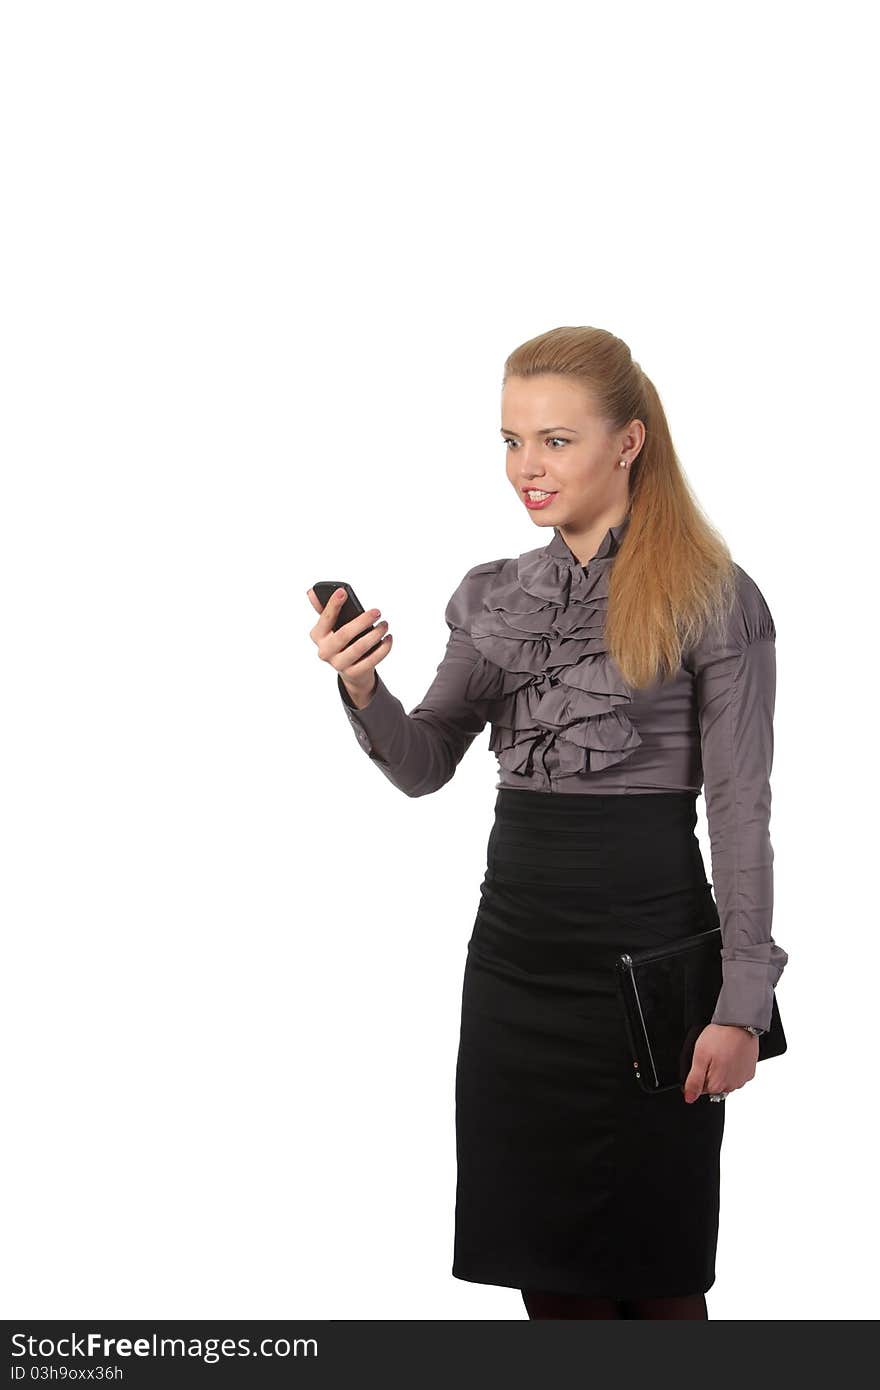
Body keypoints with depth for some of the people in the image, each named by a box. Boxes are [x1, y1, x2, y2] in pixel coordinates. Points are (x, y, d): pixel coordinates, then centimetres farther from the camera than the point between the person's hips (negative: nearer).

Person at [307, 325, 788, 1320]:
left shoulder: (712, 597, -6)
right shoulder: (494, 595, 10)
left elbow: (741, 810, -8)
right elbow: (424, 767, 10)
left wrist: (739, 1006, -12)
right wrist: (361, 689, -11)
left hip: (647, 938, -5)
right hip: (516, 933, 5)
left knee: (652, 1269, 4)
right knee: (543, 1264, 10)